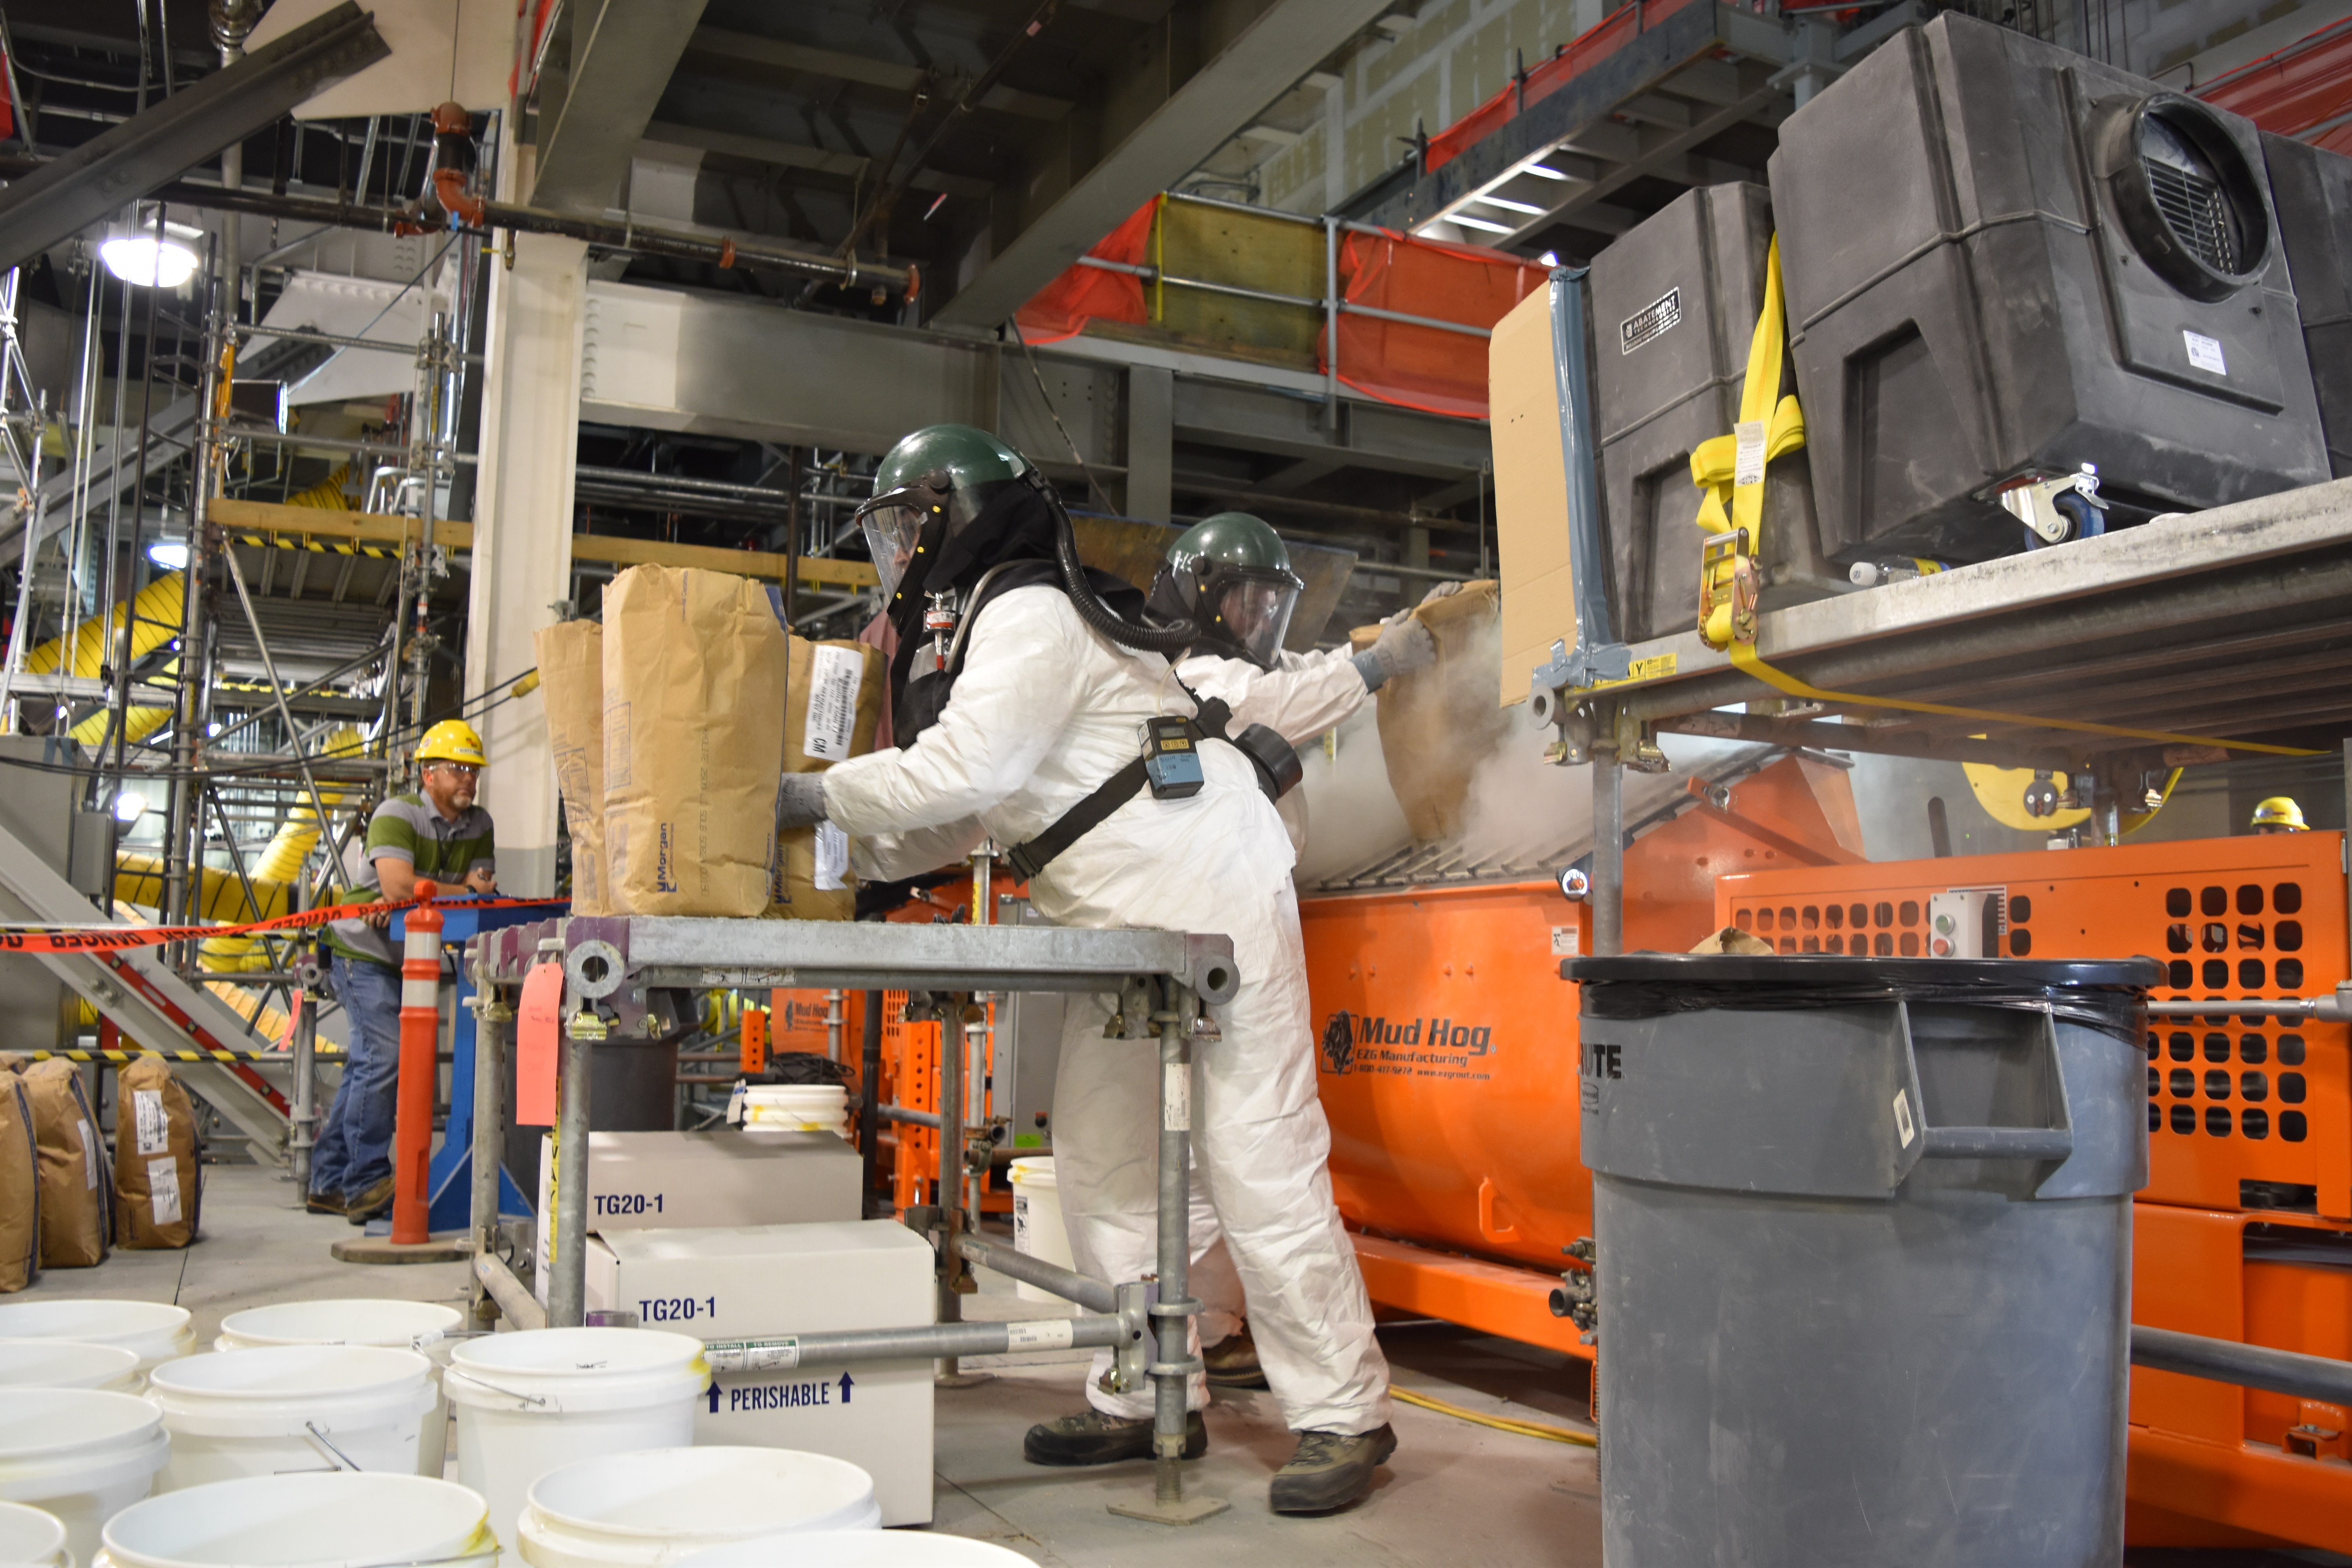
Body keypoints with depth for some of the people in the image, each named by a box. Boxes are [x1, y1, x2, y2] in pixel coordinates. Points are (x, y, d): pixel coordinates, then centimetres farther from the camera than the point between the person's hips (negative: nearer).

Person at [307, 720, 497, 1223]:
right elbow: (398, 885, -29)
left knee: (366, 1066, 10)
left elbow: (484, 887, -4)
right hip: (364, 952, -7)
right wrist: (464, 889, -18)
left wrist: (417, 894, -19)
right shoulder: (398, 815, -16)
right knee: (386, 1055, -16)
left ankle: (329, 1183, 17)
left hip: (408, 957, 7)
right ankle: (365, 1185, -10)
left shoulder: (479, 825, 4)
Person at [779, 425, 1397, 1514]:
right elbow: (969, 815, 19)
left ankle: (1342, 1417, 2)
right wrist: (849, 854, 9)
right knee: (1100, 1157, 9)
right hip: (1126, 928, 10)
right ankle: (1146, 1401, 19)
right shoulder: (984, 625, 20)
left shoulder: (1031, 613, -12)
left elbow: (966, 768, -23)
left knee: (1257, 1163, -8)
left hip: (1213, 899, -10)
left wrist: (817, 795, -12)